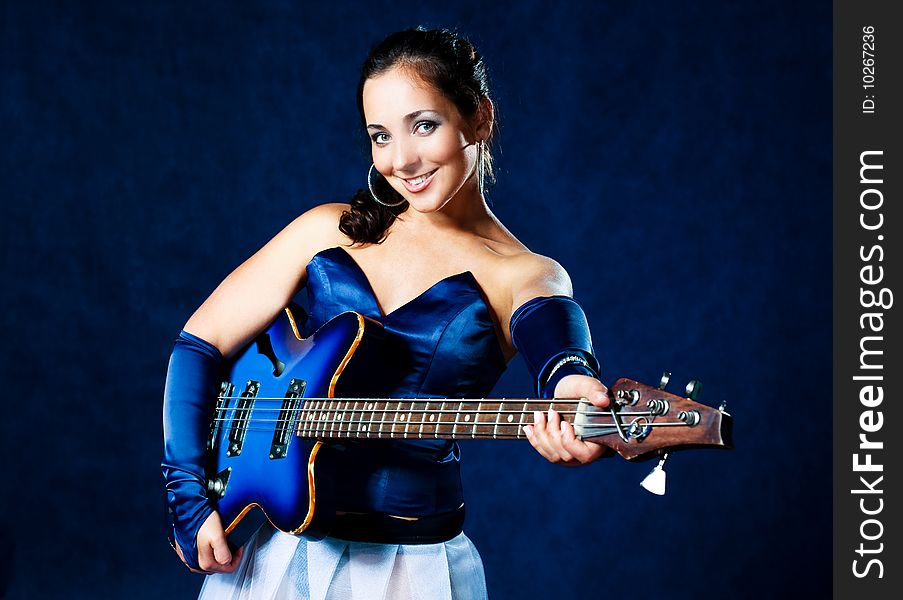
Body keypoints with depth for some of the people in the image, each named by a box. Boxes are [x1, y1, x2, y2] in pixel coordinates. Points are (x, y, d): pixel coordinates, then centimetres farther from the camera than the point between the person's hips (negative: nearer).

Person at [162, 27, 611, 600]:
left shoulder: (525, 276, -5)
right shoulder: (332, 230, 2)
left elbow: (558, 349, -27)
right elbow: (201, 340, 4)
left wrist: (571, 388, -51)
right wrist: (189, 496, -4)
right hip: (271, 547, 3)